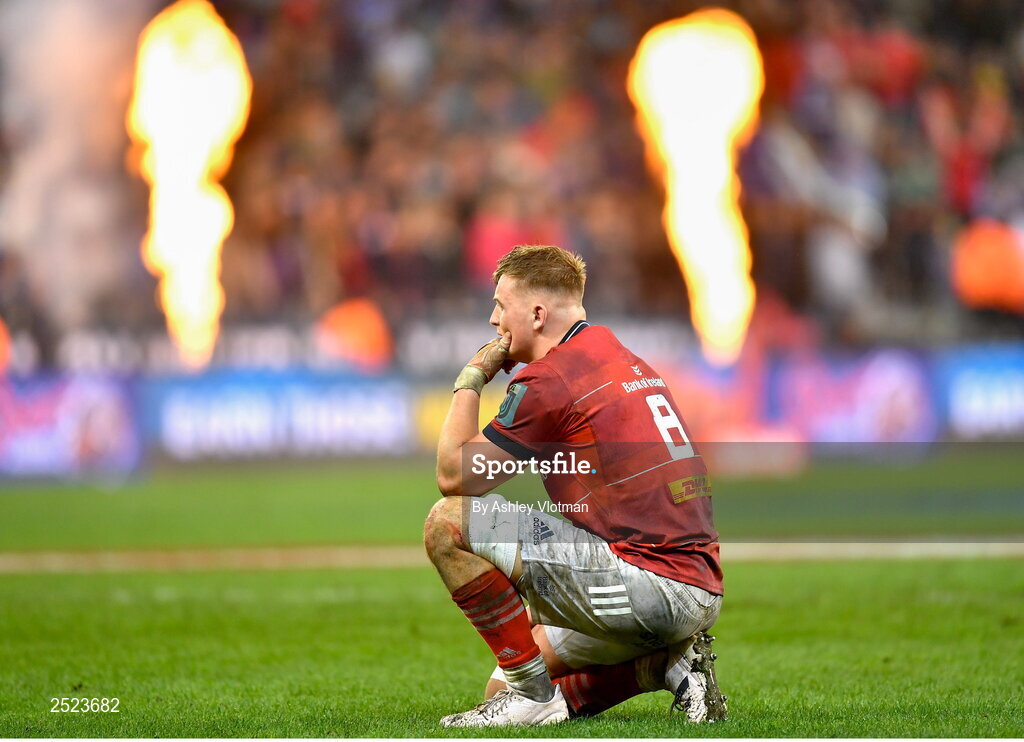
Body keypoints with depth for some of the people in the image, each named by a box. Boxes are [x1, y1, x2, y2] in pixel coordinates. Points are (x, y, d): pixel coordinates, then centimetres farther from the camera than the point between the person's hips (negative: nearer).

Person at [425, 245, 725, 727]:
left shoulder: (548, 378, -9)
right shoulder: (631, 365, 20)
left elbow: (454, 476, -5)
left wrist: (470, 381, 8)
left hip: (648, 585, -9)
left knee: (447, 523, -9)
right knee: (504, 688, 23)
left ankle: (530, 689, -7)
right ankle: (667, 663, 9)